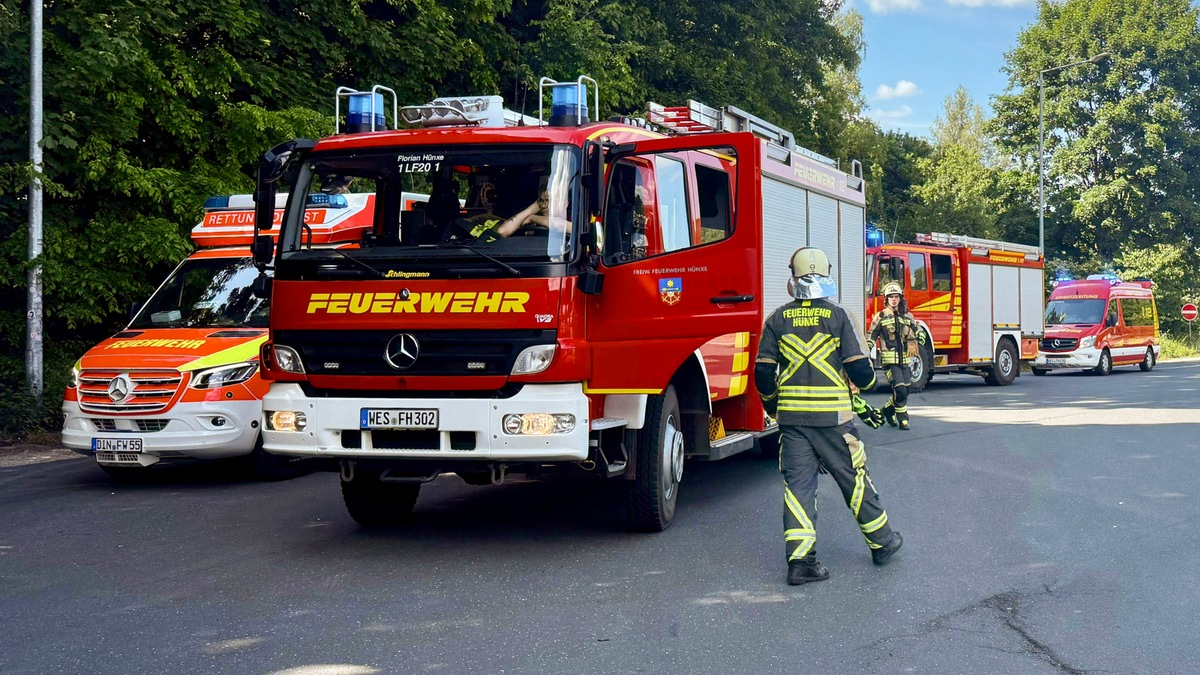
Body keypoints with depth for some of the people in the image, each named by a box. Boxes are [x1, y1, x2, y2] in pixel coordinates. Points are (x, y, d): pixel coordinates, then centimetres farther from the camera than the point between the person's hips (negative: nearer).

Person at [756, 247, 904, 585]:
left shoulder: (777, 319, 2)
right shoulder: (839, 316, -5)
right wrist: (867, 380, 17)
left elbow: (763, 373, 2)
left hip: (792, 417, 2)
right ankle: (882, 542, 26)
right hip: (833, 417, -2)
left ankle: (800, 560, -2)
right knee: (854, 480, 11)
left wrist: (771, 404, 20)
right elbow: (859, 369, -7)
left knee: (798, 484, 4)